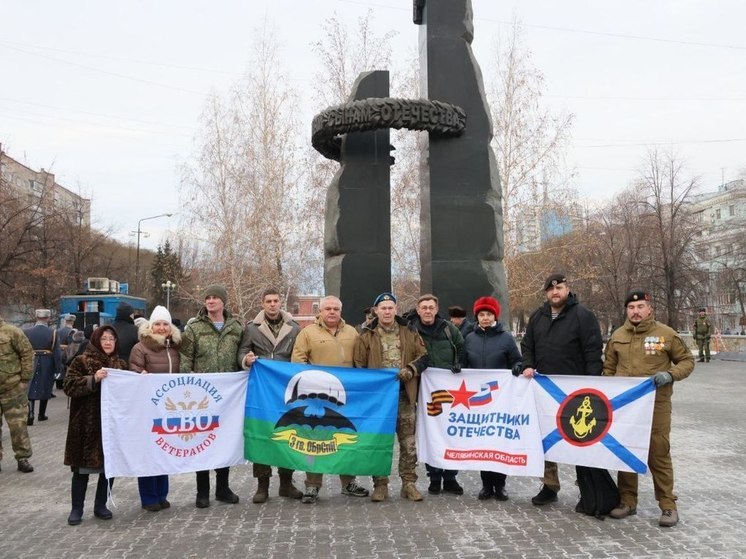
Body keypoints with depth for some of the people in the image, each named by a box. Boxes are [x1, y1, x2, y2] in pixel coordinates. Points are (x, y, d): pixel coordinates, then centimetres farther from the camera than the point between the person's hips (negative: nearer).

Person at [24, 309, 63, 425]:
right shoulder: (52, 332, -10)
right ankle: (41, 415, 24)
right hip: (47, 365, -1)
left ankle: (30, 413, -12)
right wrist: (58, 369, -3)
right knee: (45, 389, 13)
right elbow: (57, 353, -10)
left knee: (30, 390, 6)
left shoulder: (27, 332, -5)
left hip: (31, 363, 1)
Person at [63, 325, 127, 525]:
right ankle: (77, 509, 16)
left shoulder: (121, 364, 11)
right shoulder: (81, 362, -3)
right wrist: (93, 379, -24)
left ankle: (100, 505, 22)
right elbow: (69, 386, -13)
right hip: (87, 424, -4)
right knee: (82, 467, 3)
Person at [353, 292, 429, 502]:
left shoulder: (409, 332, 7)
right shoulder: (367, 335, 3)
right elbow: (358, 366, 4)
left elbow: (423, 356, 8)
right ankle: (380, 485, 16)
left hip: (404, 395, 1)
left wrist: (411, 369, -10)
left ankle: (409, 483, 17)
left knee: (408, 442, 6)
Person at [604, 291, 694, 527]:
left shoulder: (666, 334, -3)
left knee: (659, 454, 1)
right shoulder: (617, 336, 8)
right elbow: (609, 368, 16)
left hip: (656, 405, -4)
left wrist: (670, 375, -15)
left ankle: (668, 505, 14)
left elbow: (687, 360, 3)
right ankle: (627, 501, 22)